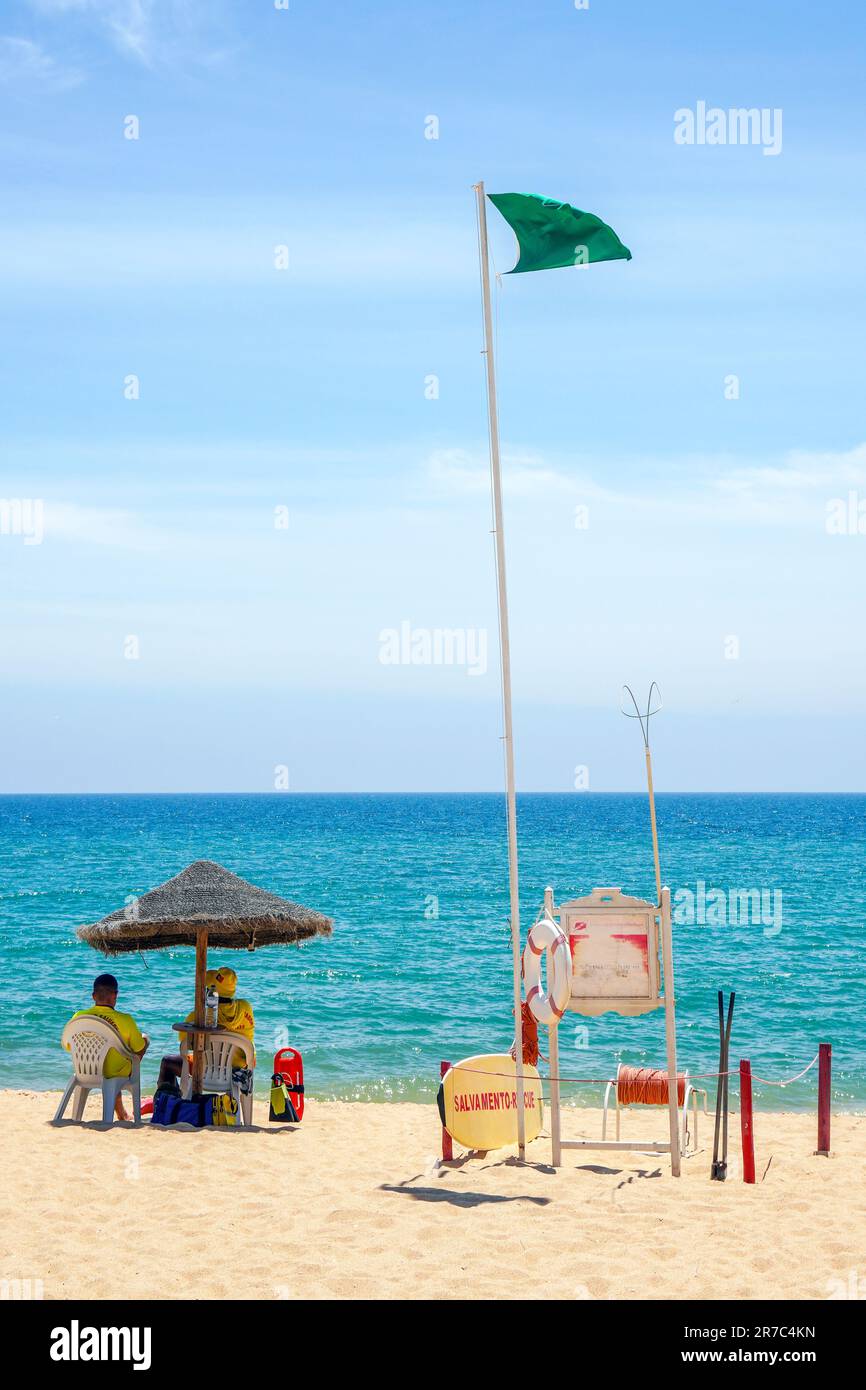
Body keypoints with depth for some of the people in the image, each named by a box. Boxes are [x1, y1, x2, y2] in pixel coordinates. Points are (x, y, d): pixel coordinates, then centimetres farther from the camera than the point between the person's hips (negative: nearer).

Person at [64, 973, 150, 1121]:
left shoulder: (79, 1017, -16)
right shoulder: (125, 1020, -24)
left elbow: (68, 1047, 0)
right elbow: (139, 1049, -10)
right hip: (117, 1074, -3)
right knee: (145, 1038, 25)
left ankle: (120, 1112, 50)